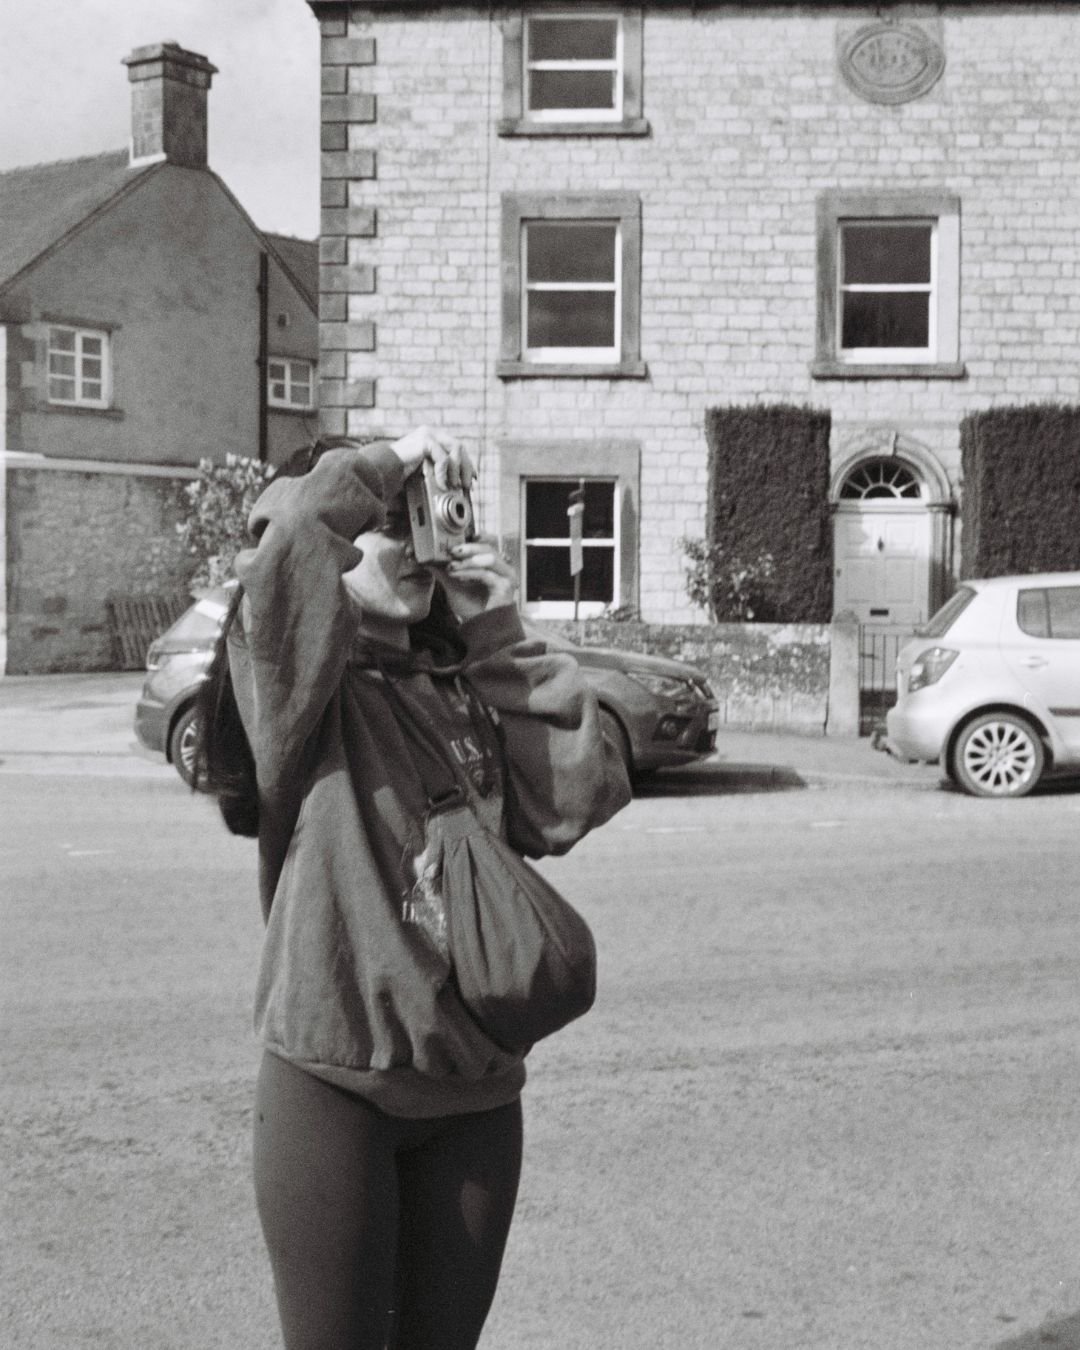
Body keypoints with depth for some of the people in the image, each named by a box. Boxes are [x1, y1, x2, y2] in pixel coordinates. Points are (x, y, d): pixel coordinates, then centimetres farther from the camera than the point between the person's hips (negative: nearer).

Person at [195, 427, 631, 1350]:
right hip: (336, 1080, -5)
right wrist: (386, 462, -12)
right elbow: (287, 544, -27)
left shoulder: (462, 692, 11)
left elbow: (574, 799, -3)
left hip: (475, 1087, 5)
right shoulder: (296, 682, -5)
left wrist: (504, 640, 0)